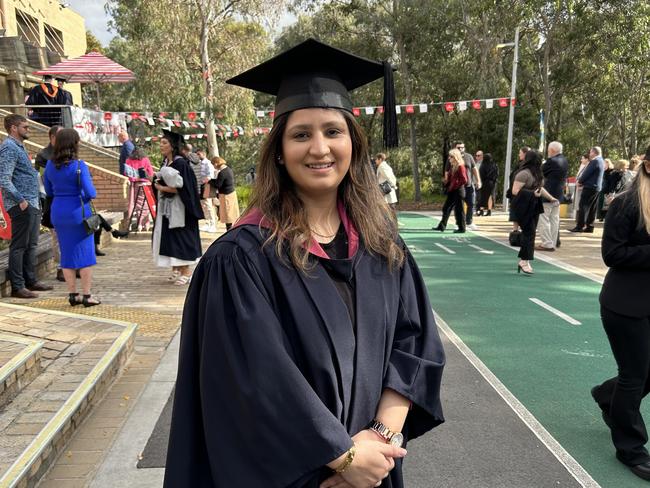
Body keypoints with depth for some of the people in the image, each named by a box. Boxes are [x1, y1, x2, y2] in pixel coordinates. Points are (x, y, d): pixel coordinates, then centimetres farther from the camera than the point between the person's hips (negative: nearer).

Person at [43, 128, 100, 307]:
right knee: (85, 253, 4)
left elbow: (48, 191, 12)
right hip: (78, 212, -5)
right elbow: (90, 193, -18)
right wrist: (93, 193, 2)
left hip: (58, 213, 5)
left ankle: (72, 294, 16)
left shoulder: (50, 165, 3)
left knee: (67, 254, 11)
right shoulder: (79, 166, -15)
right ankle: (87, 295, 6)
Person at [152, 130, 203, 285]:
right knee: (169, 238, 9)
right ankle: (176, 269, 18)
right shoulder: (165, 163, 10)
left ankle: (186, 271, 4)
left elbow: (182, 188, -20)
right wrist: (159, 184, -3)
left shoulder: (181, 163, -15)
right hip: (166, 208, 8)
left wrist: (163, 188, -13)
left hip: (178, 208, -8)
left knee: (180, 237, -4)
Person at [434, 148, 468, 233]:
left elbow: (464, 180, -18)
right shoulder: (452, 166, 12)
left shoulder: (460, 167, -13)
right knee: (446, 208, 11)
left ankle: (462, 228, 7)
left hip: (458, 191, -9)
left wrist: (455, 185, -16)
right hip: (452, 192, 9)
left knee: (459, 210, -2)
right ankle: (442, 226, 19)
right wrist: (446, 181, 3)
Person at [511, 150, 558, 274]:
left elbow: (540, 187, 26)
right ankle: (524, 261, -4)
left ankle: (523, 260, 19)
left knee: (529, 233, 10)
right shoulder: (524, 173, -15)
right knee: (529, 233, -9)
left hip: (533, 207, 9)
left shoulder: (536, 173, 13)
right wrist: (532, 194, -20)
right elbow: (515, 191, -19)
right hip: (524, 208, -9)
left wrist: (551, 198, 23)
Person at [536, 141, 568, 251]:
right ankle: (553, 244, 15)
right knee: (554, 220, 11)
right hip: (559, 194, 9)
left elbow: (540, 172, -7)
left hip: (547, 194, -9)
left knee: (543, 219, -4)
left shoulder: (551, 161, -17)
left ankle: (547, 244, -6)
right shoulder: (565, 161, 9)